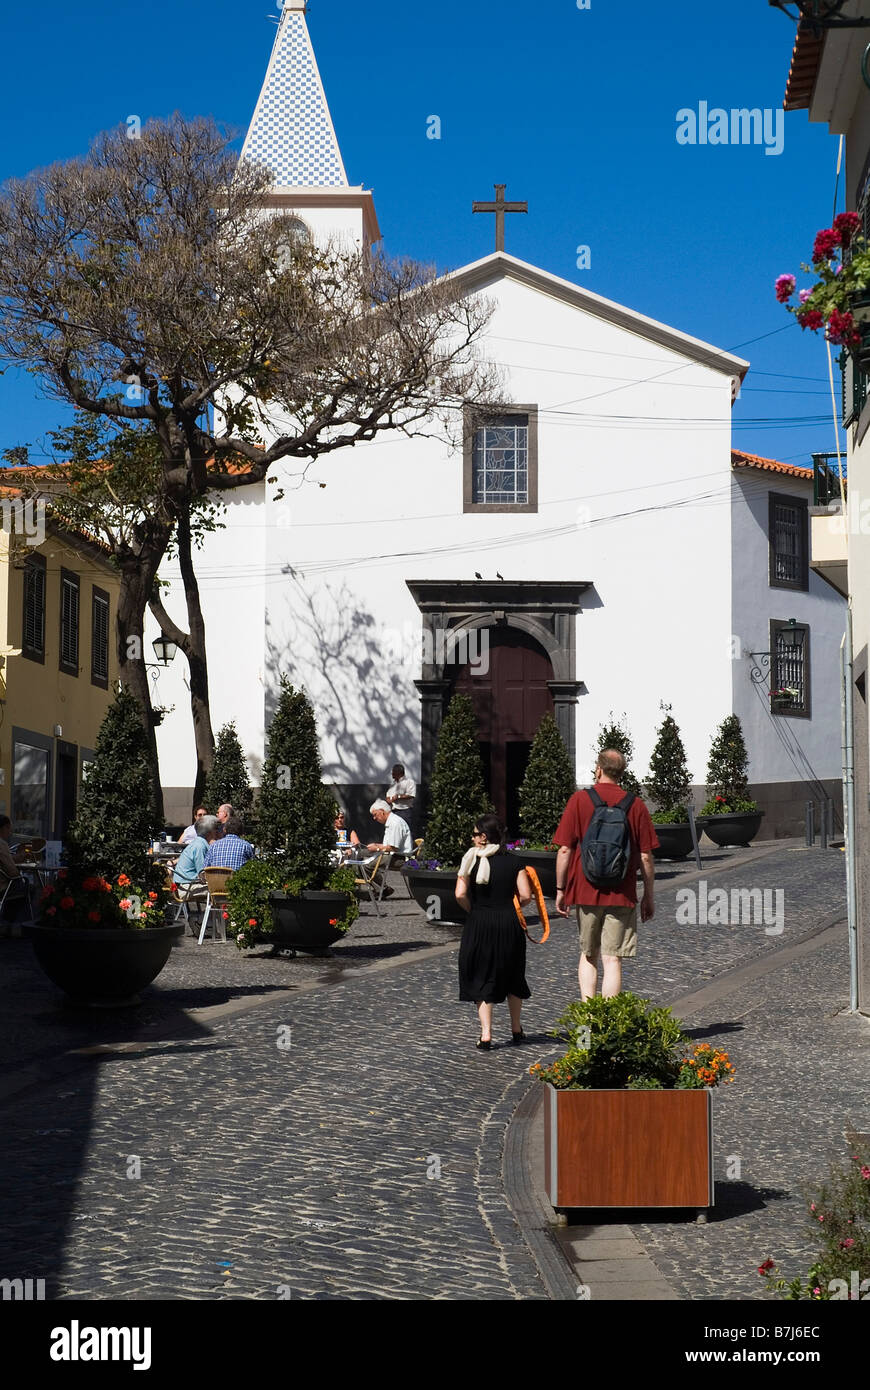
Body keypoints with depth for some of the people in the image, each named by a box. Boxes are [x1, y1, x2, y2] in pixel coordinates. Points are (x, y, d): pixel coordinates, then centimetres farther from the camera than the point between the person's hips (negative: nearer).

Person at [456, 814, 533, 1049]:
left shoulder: (471, 860, -5)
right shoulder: (513, 862, 1)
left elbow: (460, 894, -14)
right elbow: (526, 896, -6)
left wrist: (473, 910, 4)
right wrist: (507, 905, 11)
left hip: (479, 924, -2)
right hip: (509, 924, 2)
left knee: (482, 979, 5)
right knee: (512, 977, 19)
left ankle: (486, 1035, -2)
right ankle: (516, 1030, 29)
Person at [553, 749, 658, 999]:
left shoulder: (579, 800, -3)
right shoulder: (635, 805, -1)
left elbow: (564, 850, -4)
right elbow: (646, 857, 0)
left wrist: (560, 890, 5)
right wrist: (649, 897, 9)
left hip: (585, 892, 0)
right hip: (621, 894, 0)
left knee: (588, 956, 15)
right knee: (612, 960, 1)